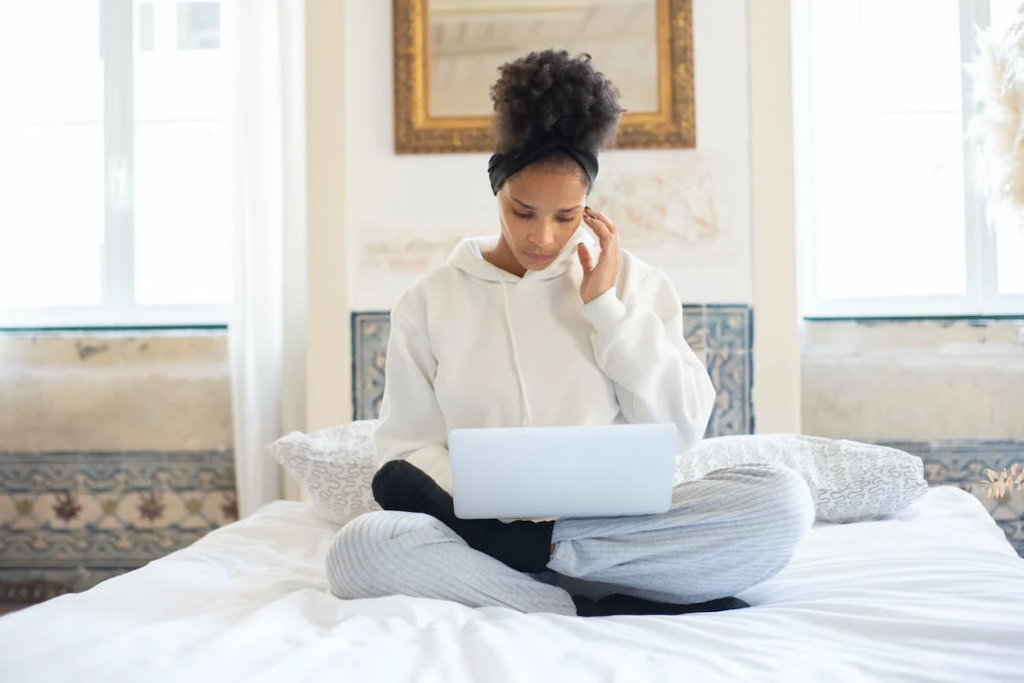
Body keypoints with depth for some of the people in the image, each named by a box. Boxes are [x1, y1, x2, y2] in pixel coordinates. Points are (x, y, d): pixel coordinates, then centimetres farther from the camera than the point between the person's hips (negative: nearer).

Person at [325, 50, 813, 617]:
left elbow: (682, 428, 4)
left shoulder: (628, 280, 12)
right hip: (489, 524, -1)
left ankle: (512, 546, -22)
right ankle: (596, 612, -27)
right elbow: (408, 451, 6)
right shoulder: (430, 302, 9)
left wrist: (606, 307, 0)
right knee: (359, 549, -32)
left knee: (783, 499, -26)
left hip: (615, 525, 2)